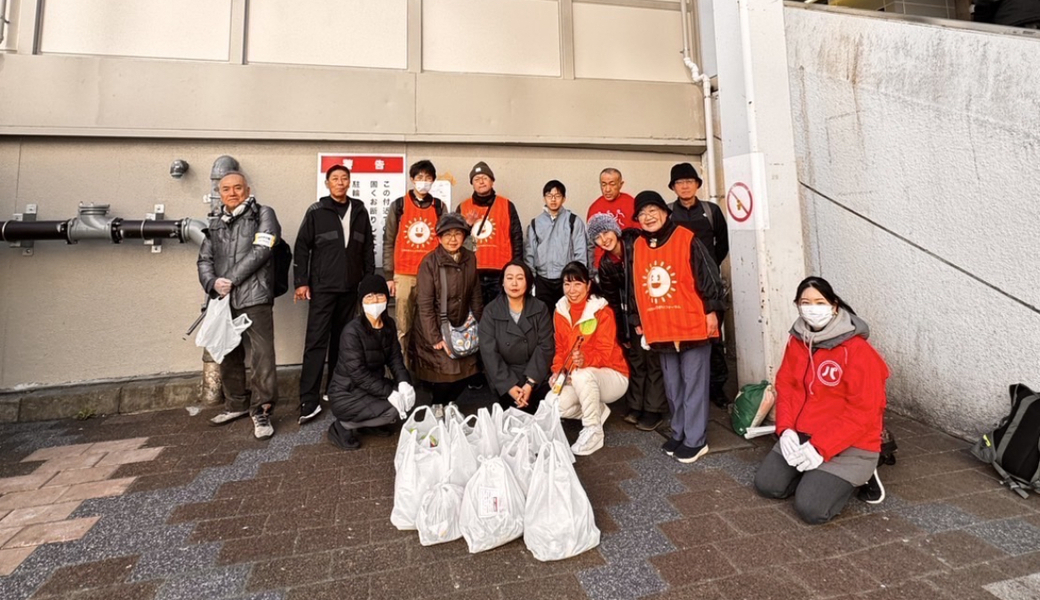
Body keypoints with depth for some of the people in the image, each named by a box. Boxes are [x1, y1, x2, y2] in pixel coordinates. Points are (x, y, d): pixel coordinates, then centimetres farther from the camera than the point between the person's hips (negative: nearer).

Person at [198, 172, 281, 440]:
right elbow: (204, 260, 13)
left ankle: (261, 410, 0)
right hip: (224, 300, 6)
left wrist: (231, 279, -11)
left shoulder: (263, 214, 2)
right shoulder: (215, 225, 19)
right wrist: (213, 283, -8)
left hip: (254, 298, -6)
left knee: (262, 355, -11)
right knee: (228, 355, 15)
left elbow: (260, 251, -10)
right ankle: (236, 404, 31)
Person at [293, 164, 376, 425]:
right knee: (316, 342, -6)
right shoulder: (316, 211, 1)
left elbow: (368, 248, 11)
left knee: (342, 340, 10)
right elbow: (302, 247, 0)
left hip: (350, 287, 3)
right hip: (322, 287, -3)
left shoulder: (359, 211, 9)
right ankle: (309, 401, -3)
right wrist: (301, 282, -6)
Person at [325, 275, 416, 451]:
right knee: (391, 410, -24)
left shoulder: (389, 324, -2)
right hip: (346, 393, -7)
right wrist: (390, 393, -30)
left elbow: (395, 358, -2)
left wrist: (404, 382, -20)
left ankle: (371, 422, 12)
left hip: (373, 385, 7)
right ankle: (342, 426, -2)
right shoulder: (352, 331, -24)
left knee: (407, 395, -12)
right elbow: (358, 374, -27)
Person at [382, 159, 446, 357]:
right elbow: (388, 242, 5)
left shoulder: (439, 207, 9)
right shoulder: (399, 205, 5)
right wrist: (388, 275, 0)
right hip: (404, 275, -1)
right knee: (404, 327, 3)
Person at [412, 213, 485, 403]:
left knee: (462, 378, 6)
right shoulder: (429, 262, -15)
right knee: (442, 380, -3)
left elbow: (475, 296, 8)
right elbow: (424, 304, -16)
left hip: (462, 329, 5)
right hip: (435, 330, -4)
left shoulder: (470, 259, 0)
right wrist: (435, 338, -19)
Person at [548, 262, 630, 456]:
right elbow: (560, 348, 5)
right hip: (574, 377, 6)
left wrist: (585, 360, -41)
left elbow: (605, 353, -20)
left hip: (610, 375, -5)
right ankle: (599, 411, 9)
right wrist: (558, 371, -13)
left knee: (582, 375, -38)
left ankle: (593, 432, -16)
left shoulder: (603, 312, -15)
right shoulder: (560, 312, 0)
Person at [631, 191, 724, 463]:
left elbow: (708, 275, -6)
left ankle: (695, 440, 15)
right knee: (673, 387, 15)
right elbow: (636, 286, 14)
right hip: (660, 330, 5)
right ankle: (679, 434, 29)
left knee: (693, 385, 4)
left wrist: (711, 311, -8)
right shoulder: (638, 246, 8)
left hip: (692, 325, -5)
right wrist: (639, 322, 15)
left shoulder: (686, 238, -7)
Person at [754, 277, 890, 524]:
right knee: (766, 485, 1)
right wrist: (785, 429, -11)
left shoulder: (857, 349, -18)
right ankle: (816, 475, 21)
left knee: (810, 509, -14)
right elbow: (785, 385, 3)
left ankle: (857, 475, 11)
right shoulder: (797, 340, 1)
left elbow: (863, 412, -20)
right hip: (801, 436, 6)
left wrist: (821, 447, -23)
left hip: (849, 444, -6)